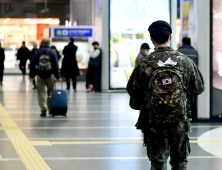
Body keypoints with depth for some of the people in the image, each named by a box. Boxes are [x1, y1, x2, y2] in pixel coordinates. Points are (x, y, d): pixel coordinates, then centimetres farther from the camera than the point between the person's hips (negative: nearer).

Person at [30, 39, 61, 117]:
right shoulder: (52, 52, 0)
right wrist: (58, 76, 1)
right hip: (50, 75, 0)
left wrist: (32, 75, 14)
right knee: (50, 93, 11)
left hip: (40, 75, 0)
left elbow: (32, 64, 5)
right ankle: (51, 109, 15)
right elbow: (56, 65, -2)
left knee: (41, 93, 3)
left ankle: (43, 110, -3)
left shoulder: (37, 52, 2)